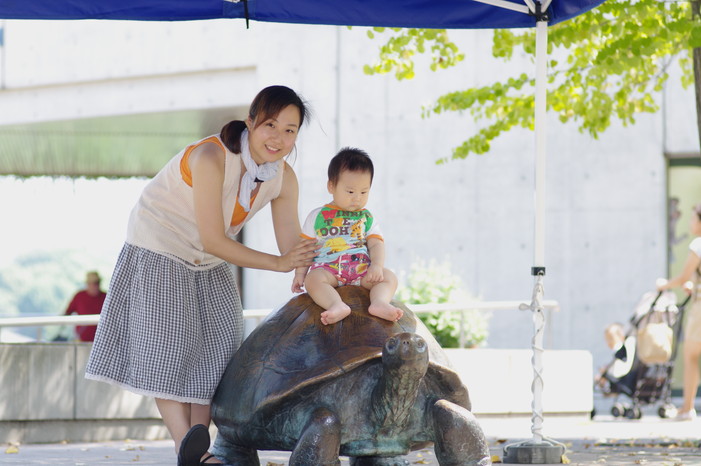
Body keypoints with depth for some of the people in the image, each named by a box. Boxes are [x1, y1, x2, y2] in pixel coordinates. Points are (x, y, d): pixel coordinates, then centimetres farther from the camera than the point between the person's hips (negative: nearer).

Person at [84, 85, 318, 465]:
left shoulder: (284, 178, -11)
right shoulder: (211, 157, -31)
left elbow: (295, 248, -8)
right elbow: (213, 241, -29)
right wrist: (278, 263, -24)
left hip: (209, 264, 7)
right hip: (159, 251, -7)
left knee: (218, 347, 1)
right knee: (168, 347, -12)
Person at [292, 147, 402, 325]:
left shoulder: (367, 218, 19)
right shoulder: (318, 216, 15)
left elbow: (376, 244, 7)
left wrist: (377, 265, -13)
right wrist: (299, 274, 4)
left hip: (362, 269, 3)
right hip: (327, 268, -2)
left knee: (389, 277, -23)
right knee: (313, 279, -36)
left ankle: (379, 302, -51)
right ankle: (337, 305, -61)